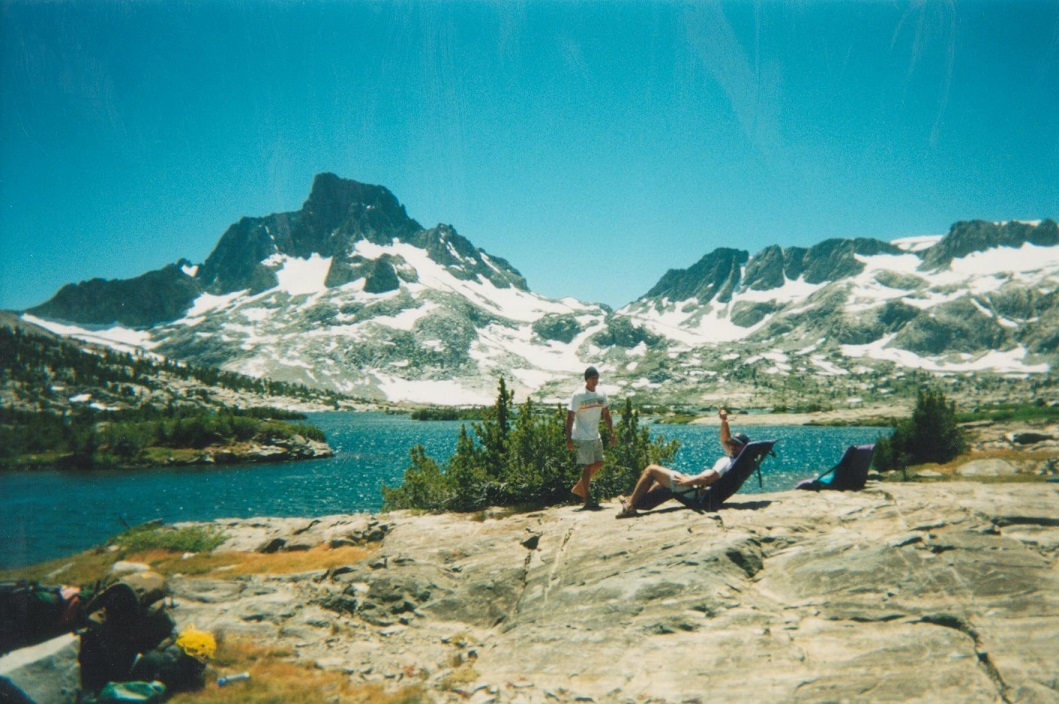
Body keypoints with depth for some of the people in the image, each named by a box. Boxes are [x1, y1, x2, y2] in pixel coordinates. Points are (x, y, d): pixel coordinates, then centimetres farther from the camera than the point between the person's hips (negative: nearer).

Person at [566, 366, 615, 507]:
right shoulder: (578, 396, -14)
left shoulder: (601, 395, 6)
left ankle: (578, 487, 25)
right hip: (583, 437, -7)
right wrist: (569, 439, -18)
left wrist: (612, 432, 8)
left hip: (596, 436, 7)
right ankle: (586, 499, 2)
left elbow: (606, 414, 14)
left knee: (599, 463, 11)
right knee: (588, 466, -7)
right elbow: (570, 417, -14)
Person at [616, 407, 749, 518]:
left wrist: (687, 480, -22)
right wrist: (724, 421, 5)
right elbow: (725, 440, 17)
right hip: (695, 486, 11)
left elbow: (708, 478, -33)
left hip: (692, 488, -11)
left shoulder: (728, 462, -24)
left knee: (651, 470, -4)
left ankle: (629, 506, 1)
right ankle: (638, 501, 36)